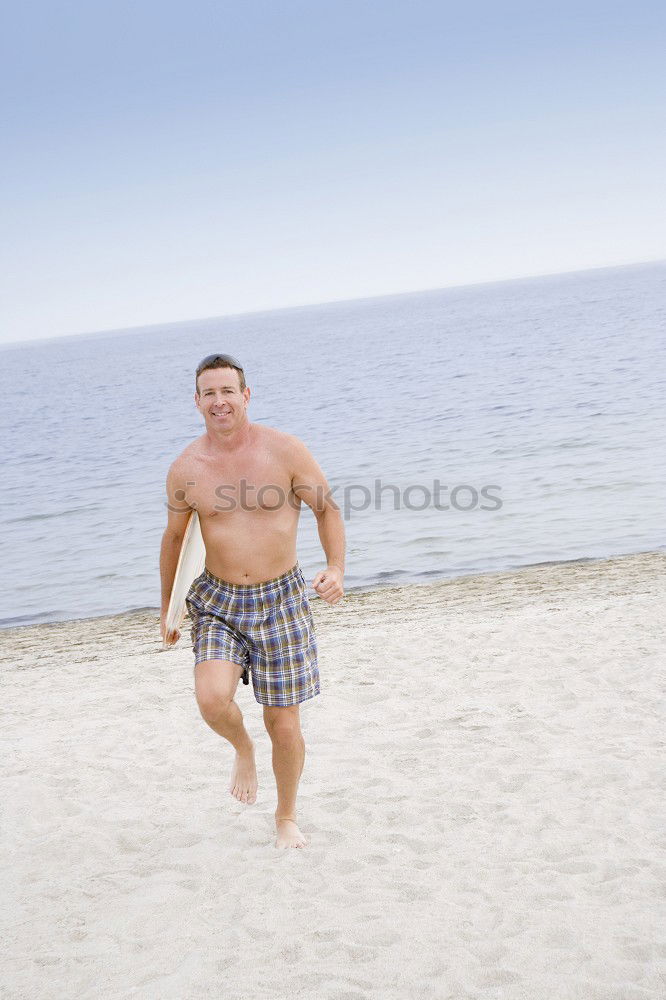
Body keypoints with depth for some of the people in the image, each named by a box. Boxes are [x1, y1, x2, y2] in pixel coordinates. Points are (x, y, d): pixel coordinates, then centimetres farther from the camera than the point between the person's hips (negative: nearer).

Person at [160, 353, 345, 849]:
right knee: (212, 698, -24)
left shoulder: (285, 450, -10)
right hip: (218, 601, 1)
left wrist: (336, 569, -15)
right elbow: (174, 538, 12)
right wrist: (166, 607, 19)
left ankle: (287, 816, 31)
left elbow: (327, 508, 0)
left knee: (284, 724, 4)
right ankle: (243, 749, 13)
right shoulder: (186, 469, -4)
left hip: (281, 599, -1)